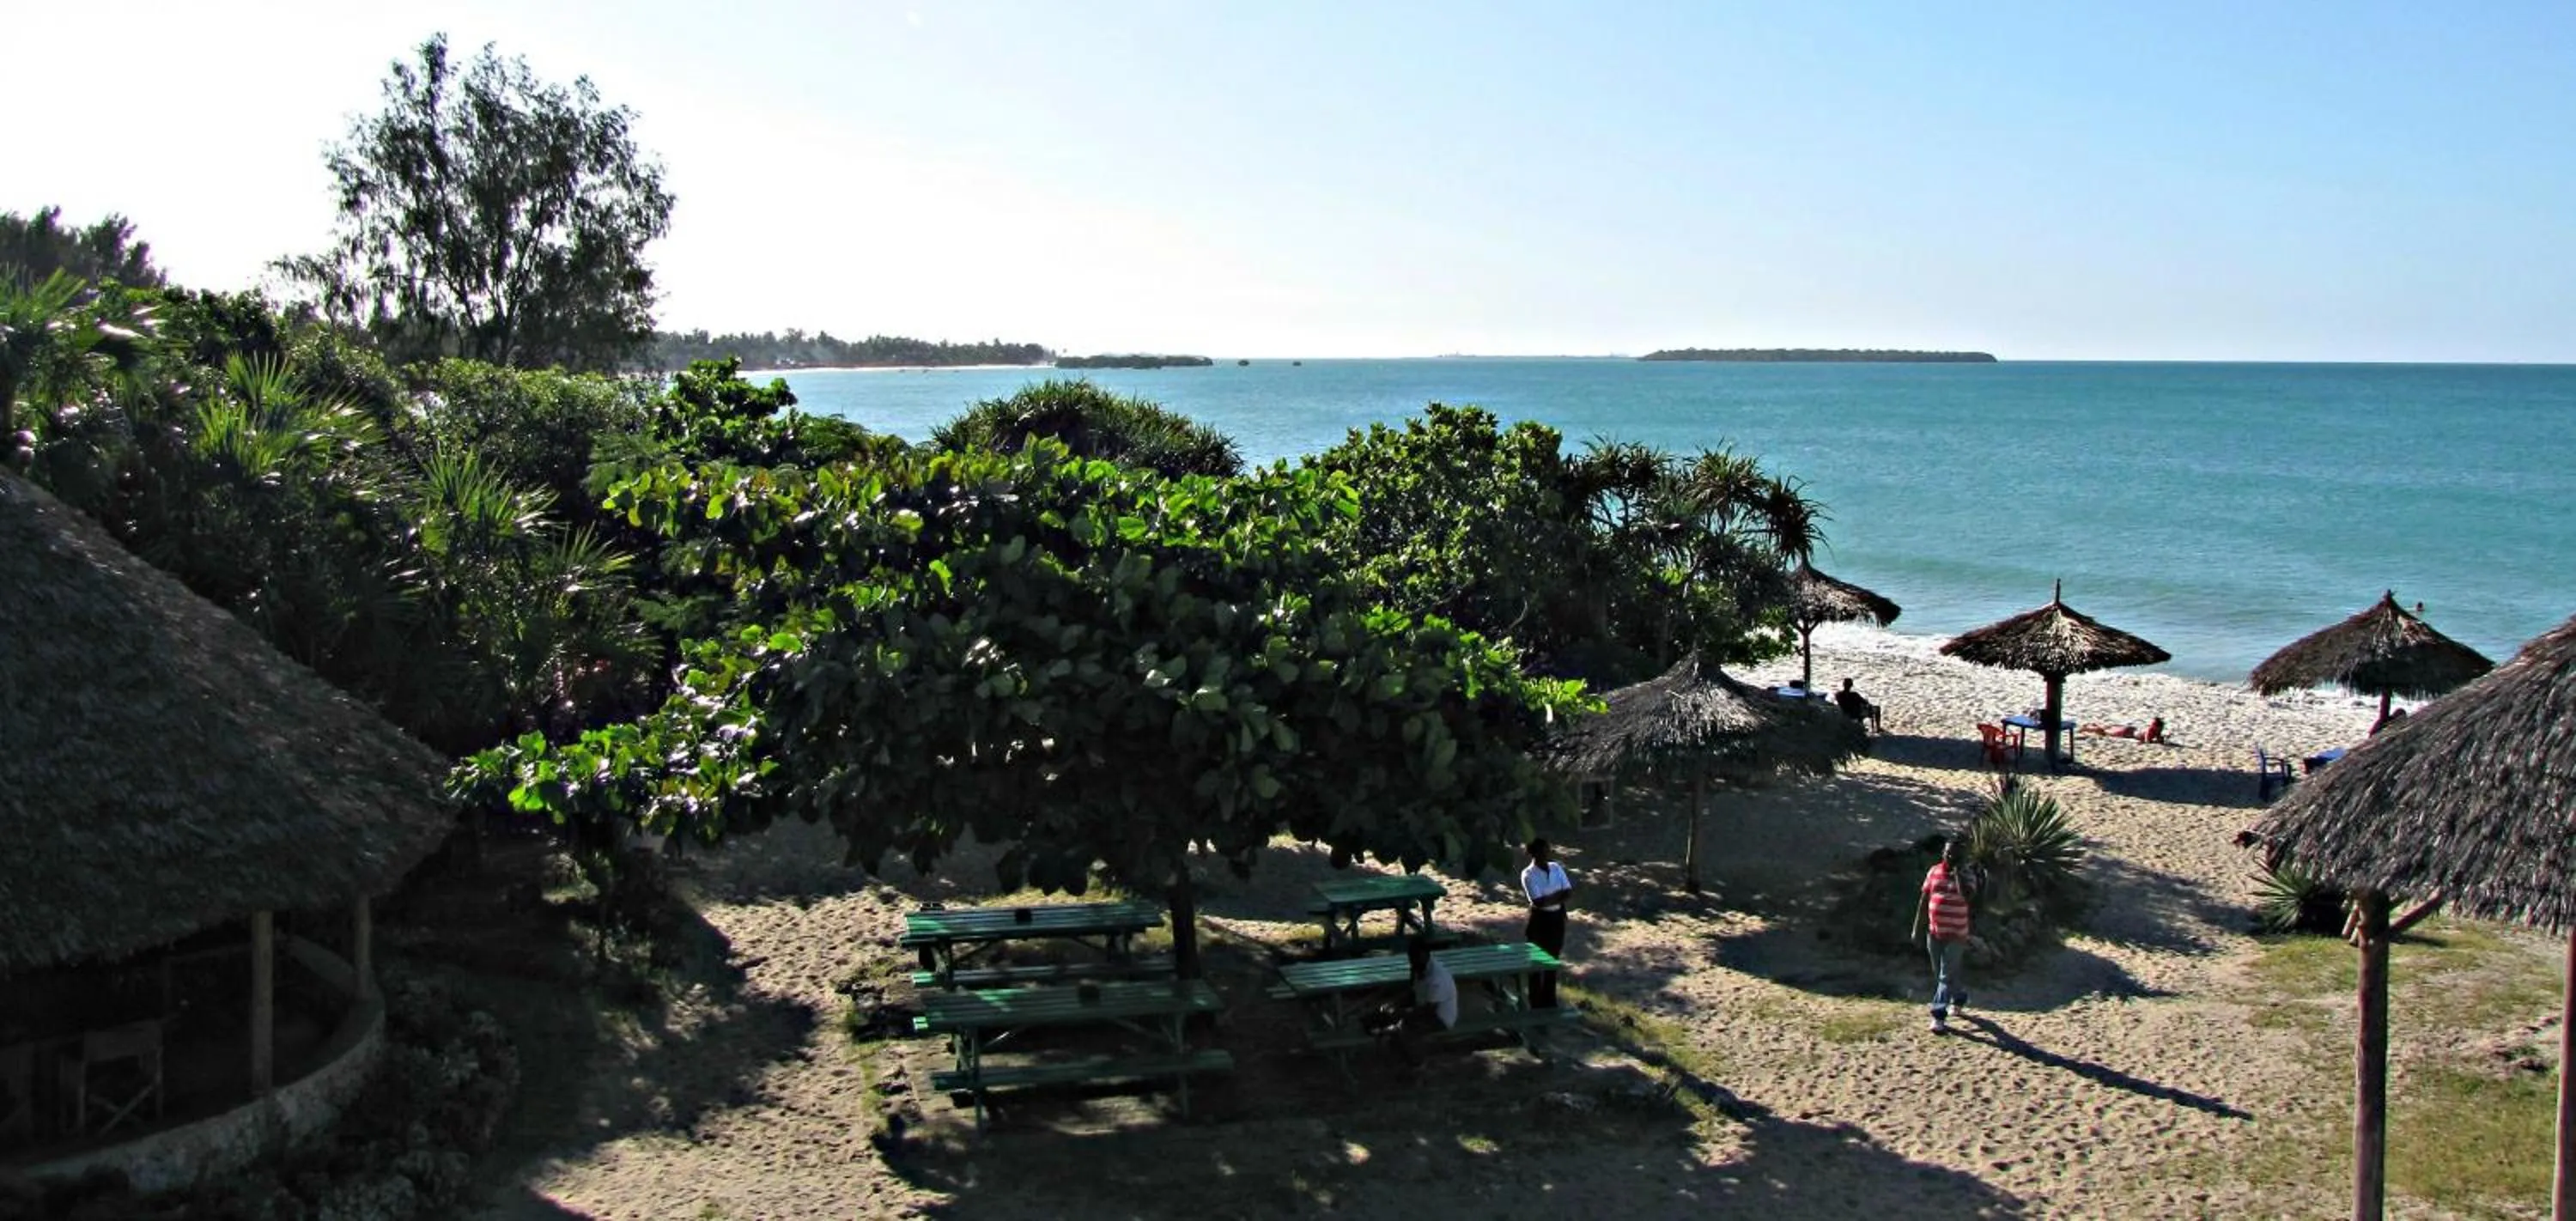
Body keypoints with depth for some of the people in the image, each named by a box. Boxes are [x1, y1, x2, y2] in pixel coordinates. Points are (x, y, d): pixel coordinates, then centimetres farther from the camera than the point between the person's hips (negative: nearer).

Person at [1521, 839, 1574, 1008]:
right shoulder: (1528, 875, -17)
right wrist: (1559, 894, -12)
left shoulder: (1556, 868, 0)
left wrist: (1550, 899, -17)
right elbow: (1539, 902, -23)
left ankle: (1549, 1001, 28)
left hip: (1557, 918, 5)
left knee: (1553, 961, 15)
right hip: (1540, 919, -5)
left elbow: (1569, 893, -4)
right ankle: (1536, 1004, 15)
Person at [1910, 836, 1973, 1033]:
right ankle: (1960, 996, 42)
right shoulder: (1934, 871, 5)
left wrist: (1957, 872, -22)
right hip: (1935, 933, 5)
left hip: (1955, 935, -5)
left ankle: (1939, 1017, -6)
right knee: (1939, 974, 18)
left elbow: (1966, 896, -29)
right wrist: (1917, 928, 8)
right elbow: (1924, 901, 9)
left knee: (1946, 977, -7)